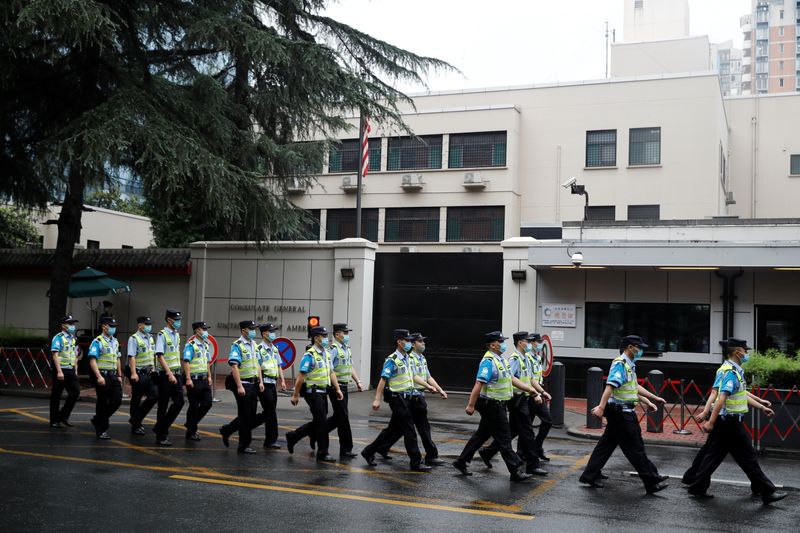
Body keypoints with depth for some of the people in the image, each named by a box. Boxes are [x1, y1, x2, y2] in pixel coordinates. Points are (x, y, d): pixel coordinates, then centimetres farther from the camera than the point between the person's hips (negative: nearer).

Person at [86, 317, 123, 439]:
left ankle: (98, 420, 21)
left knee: (117, 400, 0)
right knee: (103, 403, 0)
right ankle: (101, 430, 11)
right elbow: (92, 360, -17)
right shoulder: (97, 342, -9)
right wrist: (99, 377, -25)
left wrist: (119, 376, 16)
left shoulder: (115, 342, 15)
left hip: (113, 376, 7)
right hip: (102, 376, -7)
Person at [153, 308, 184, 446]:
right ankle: (161, 436, 11)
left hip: (176, 374, 7)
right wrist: (169, 374, -24)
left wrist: (177, 374, 16)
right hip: (165, 374, -7)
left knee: (179, 402, 1)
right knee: (163, 406, 1)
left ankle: (161, 428, 16)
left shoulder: (177, 335, 12)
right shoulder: (162, 335, -11)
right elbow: (160, 356, -18)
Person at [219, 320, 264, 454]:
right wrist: (239, 386, -23)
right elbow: (234, 367, -18)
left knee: (251, 416, 11)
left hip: (253, 384, 8)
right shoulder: (237, 345, -12)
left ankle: (226, 430, 29)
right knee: (245, 416, -1)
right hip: (243, 384, -8)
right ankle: (244, 445, 9)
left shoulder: (254, 345, 14)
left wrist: (260, 381, 11)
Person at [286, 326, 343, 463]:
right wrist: (295, 395, -16)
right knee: (322, 422, -5)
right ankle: (323, 453, 5)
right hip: (313, 392, -9)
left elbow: (331, 373, 15)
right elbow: (301, 376, -16)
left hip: (322, 392, 9)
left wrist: (337, 389, 7)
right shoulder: (309, 355, -15)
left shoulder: (326, 354, 12)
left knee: (318, 422, 14)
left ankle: (293, 436, 29)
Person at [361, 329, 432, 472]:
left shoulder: (407, 358, 12)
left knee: (393, 429, 15)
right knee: (409, 431, -6)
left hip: (406, 399, 9)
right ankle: (416, 463, 1)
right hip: (397, 399, -9)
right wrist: (377, 399, -27)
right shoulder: (392, 360, -14)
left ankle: (369, 452, 26)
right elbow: (383, 380, -20)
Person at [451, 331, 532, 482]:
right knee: (504, 439, -2)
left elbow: (511, 379, 20)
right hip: (492, 405, -10)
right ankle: (515, 471, 5)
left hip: (498, 405, 10)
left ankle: (461, 462, 25)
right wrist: (471, 405, -29)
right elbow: (479, 384, -26)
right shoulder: (488, 361, -20)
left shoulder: (500, 359, 11)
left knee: (482, 434, 16)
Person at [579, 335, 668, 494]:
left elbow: (635, 387, 26)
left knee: (607, 444, 12)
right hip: (620, 412, -10)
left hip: (624, 412, 10)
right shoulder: (620, 364, -16)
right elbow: (610, 386, -27)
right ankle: (652, 482, 4)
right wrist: (601, 407, -35)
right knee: (635, 448, -3)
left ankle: (590, 476, 16)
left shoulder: (629, 365, 16)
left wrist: (652, 399, 29)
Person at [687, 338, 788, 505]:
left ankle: (698, 488, 13)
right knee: (748, 457, -1)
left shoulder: (735, 370, 14)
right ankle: (767, 492, 8)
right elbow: (722, 398, -25)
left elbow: (742, 396, 23)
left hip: (725, 422, 10)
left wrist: (762, 407, 23)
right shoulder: (731, 372, -18)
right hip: (730, 422, -10)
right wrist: (711, 422, -29)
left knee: (715, 455, 11)